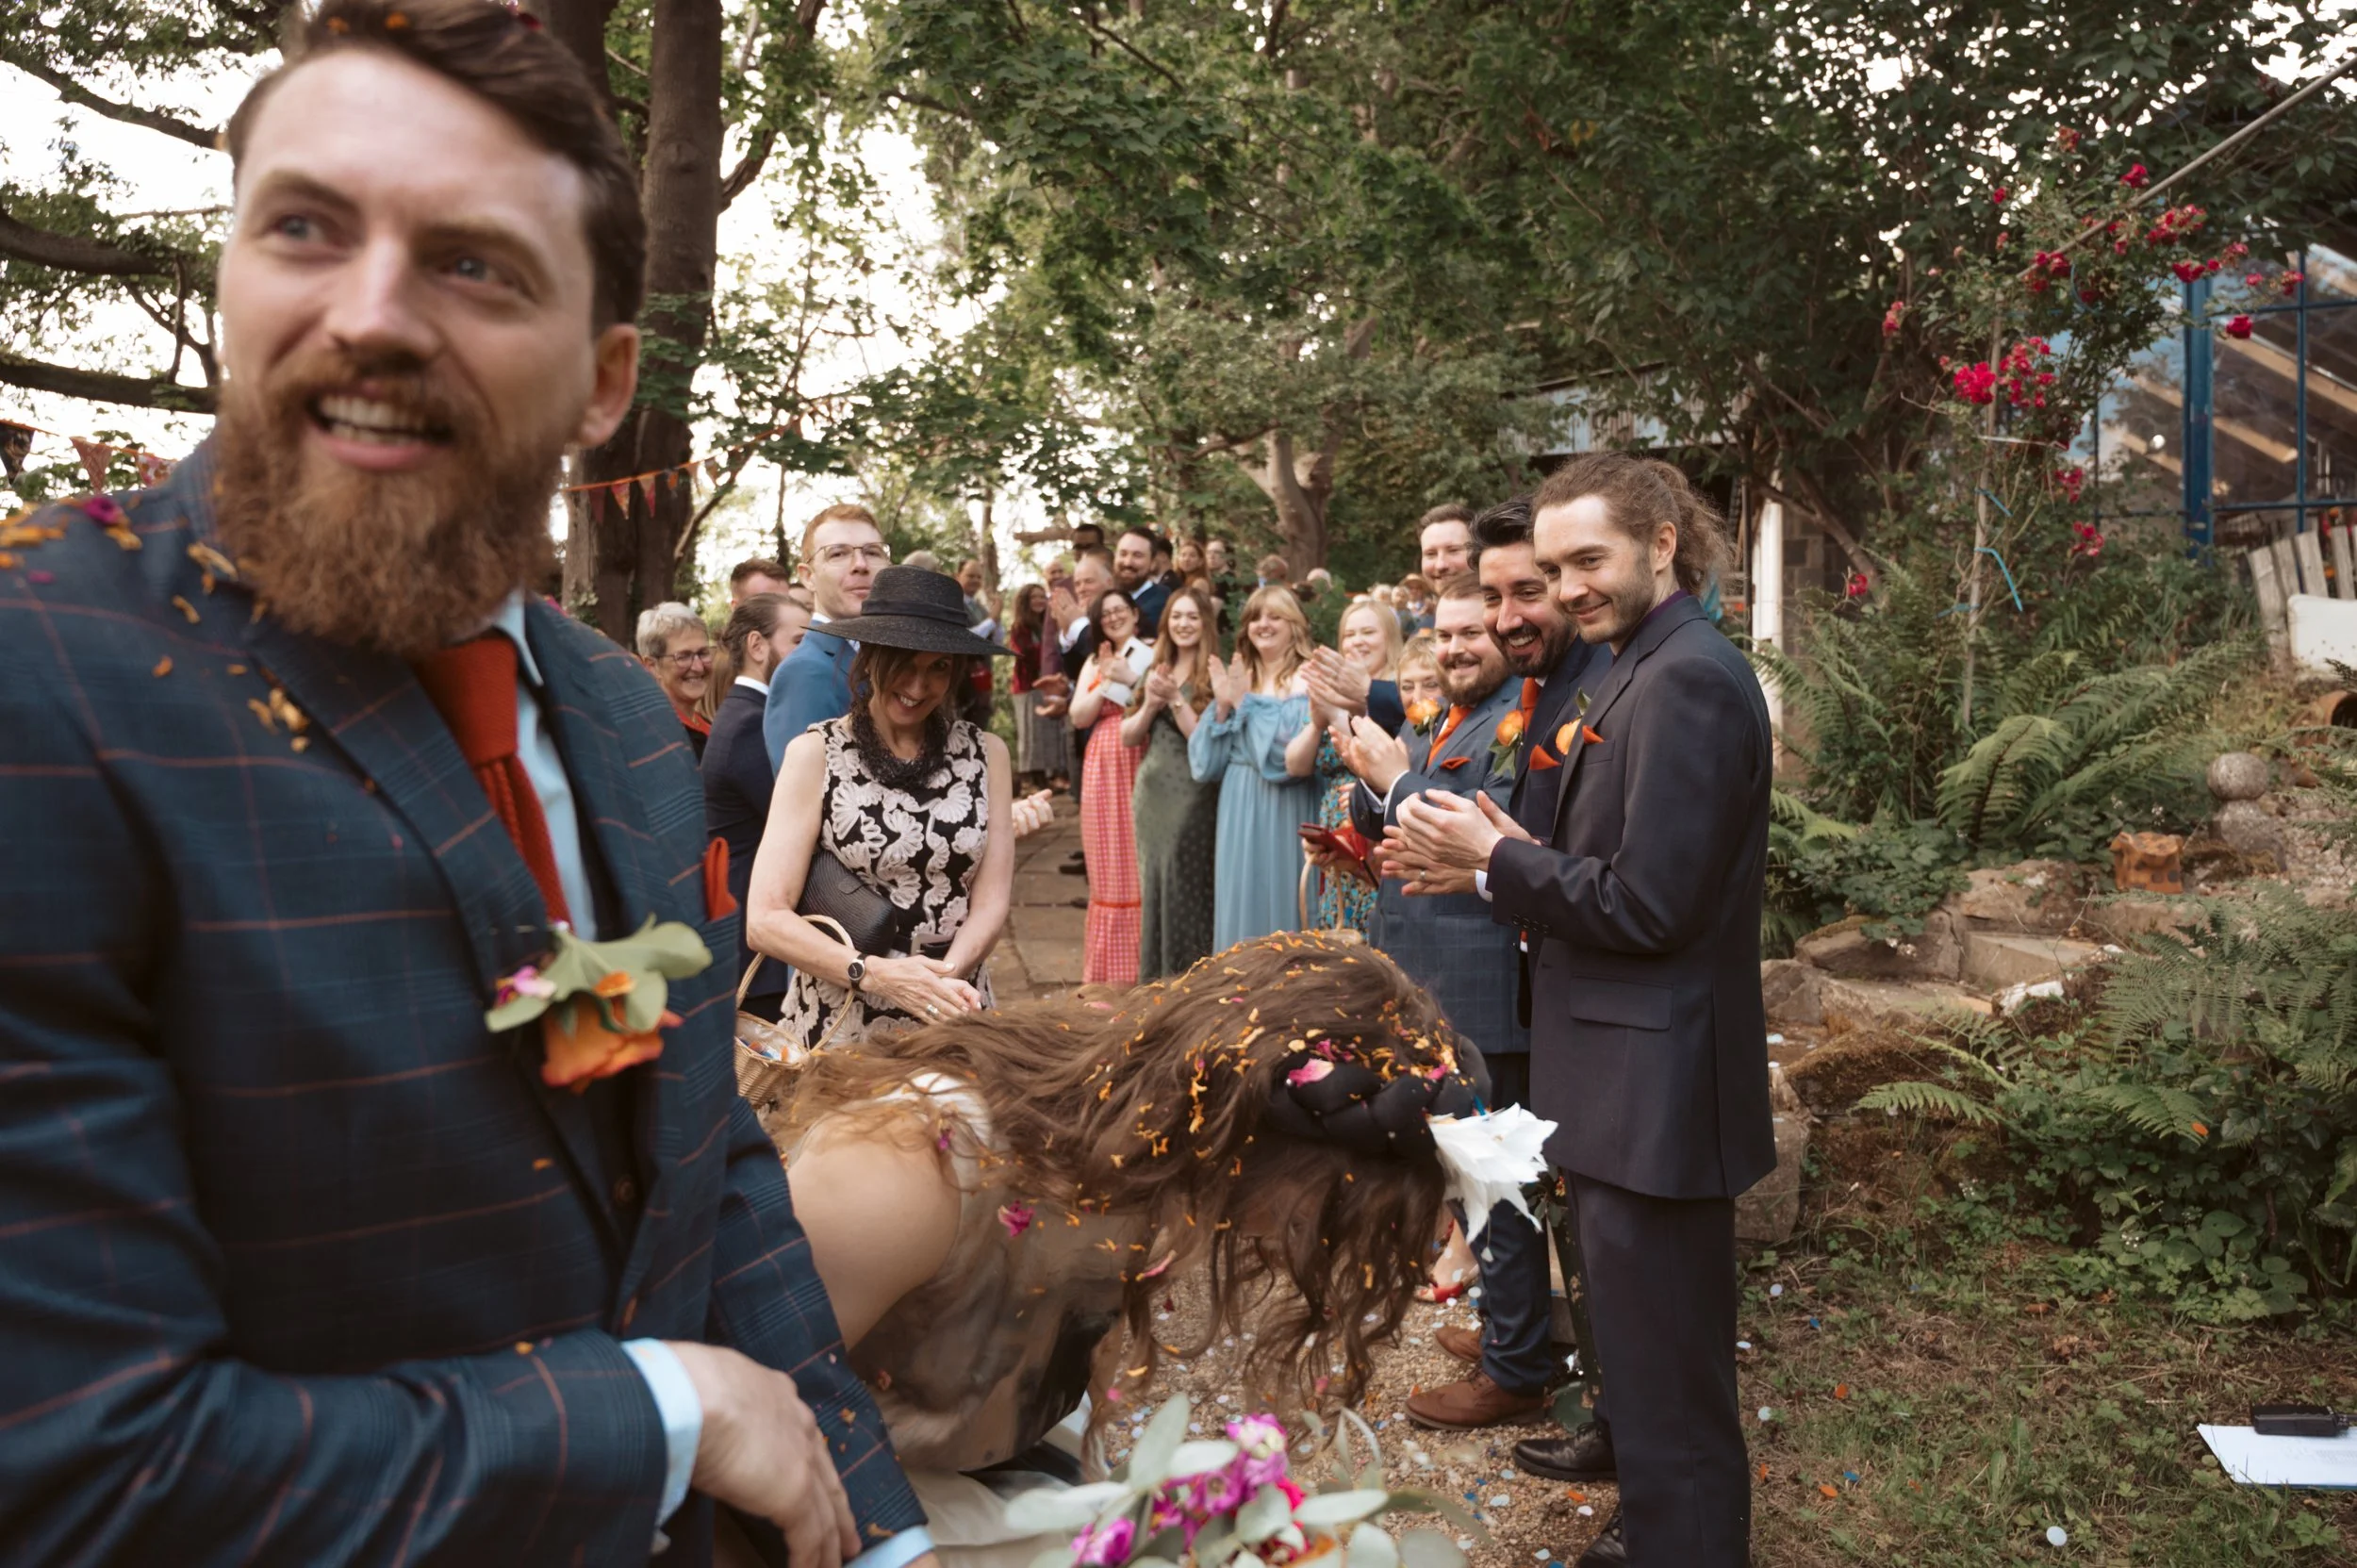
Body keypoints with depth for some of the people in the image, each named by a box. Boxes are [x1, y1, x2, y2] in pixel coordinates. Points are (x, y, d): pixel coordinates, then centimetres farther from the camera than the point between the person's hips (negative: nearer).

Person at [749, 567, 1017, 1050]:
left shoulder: (987, 753, 3)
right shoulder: (815, 753, -5)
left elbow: (991, 902, 0)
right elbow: (765, 919, -9)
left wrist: (943, 977, -19)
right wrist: (876, 974, -22)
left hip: (954, 1022, 2)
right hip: (838, 1028, -2)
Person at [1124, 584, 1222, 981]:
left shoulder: (1215, 674, -7)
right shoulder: (1155, 670, 13)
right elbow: (1128, 737, 9)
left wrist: (1175, 699, -19)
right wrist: (1151, 703, -7)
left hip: (1192, 796, -6)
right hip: (1150, 793, 6)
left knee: (1185, 892, -2)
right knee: (1153, 889, 13)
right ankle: (1156, 980, 24)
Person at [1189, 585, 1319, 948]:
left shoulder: (1306, 681, -6)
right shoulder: (1236, 679, 11)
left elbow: (1292, 752, -18)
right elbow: (1204, 762, 7)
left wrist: (1246, 703, -12)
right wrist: (1222, 706, -7)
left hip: (1283, 813, -6)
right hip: (1238, 812, 6)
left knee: (1279, 903, -1)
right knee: (1241, 907, 10)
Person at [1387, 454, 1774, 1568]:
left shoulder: (1687, 680, -19)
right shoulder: (1646, 672, 13)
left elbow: (1645, 902, -23)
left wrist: (1495, 862, -12)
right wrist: (1494, 865, 0)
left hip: (1653, 1086, -10)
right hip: (1637, 1074, 10)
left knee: (1663, 1378, 4)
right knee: (1657, 1348, 24)